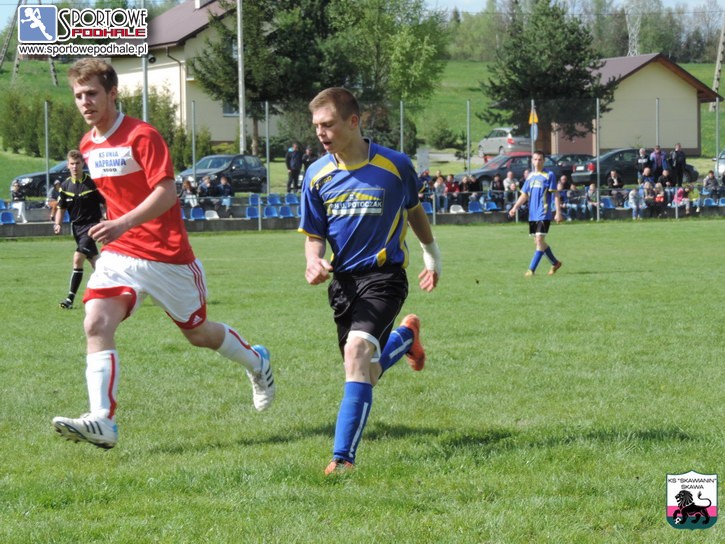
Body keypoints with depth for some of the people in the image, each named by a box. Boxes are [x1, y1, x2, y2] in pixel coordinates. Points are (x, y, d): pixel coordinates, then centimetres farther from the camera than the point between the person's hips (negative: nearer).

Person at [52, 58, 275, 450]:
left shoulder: (143, 136, -14)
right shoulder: (87, 145, 9)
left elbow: (166, 193, -23)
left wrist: (123, 223, -36)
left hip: (168, 256, -5)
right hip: (119, 255, 5)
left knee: (197, 332, 12)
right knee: (96, 324, -20)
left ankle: (256, 362, 44)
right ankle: (102, 421, -29)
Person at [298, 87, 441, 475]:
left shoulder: (395, 166, -6)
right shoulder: (317, 176, 0)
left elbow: (413, 210, 14)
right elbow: (314, 235, 8)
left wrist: (432, 253, 27)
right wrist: (314, 262, -15)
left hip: (384, 274, -5)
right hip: (343, 280, 5)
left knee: (358, 349, -27)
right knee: (365, 374, 14)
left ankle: (343, 455, -27)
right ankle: (406, 335, 49)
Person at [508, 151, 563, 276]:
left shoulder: (549, 175, -4)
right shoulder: (530, 177, 13)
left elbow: (556, 195, -6)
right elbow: (524, 195, 15)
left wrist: (558, 212, -12)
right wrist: (515, 208, 1)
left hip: (544, 214, -6)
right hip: (532, 214, 7)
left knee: (539, 240, -13)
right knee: (539, 242, 10)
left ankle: (531, 269, -13)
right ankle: (555, 263, 26)